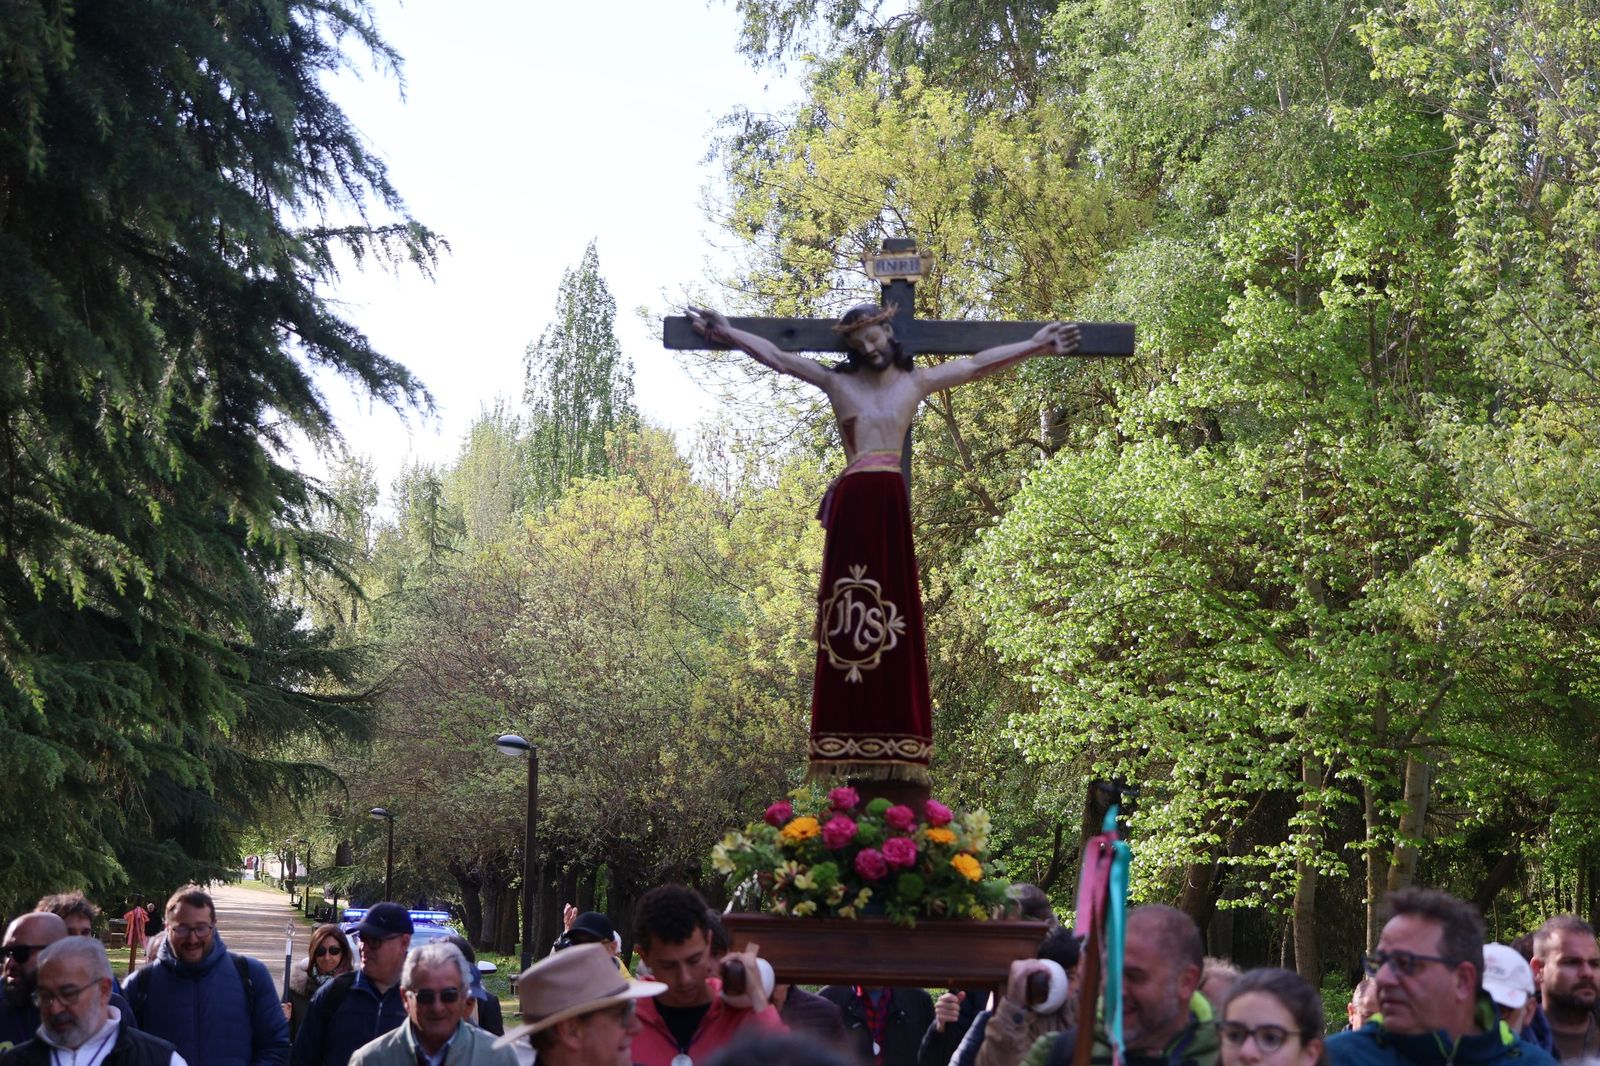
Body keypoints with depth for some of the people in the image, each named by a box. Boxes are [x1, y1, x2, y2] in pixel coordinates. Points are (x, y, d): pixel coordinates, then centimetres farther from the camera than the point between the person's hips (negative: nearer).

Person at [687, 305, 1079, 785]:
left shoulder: (917, 381, 14)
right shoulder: (837, 381, 10)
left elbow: (978, 364, 18)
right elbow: (774, 355, 12)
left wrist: (1036, 346, 22)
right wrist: (726, 332, 12)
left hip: (891, 500, 2)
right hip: (852, 500, -2)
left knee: (895, 612, -1)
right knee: (849, 609, -4)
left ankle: (893, 737, -3)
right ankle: (849, 738, -7)